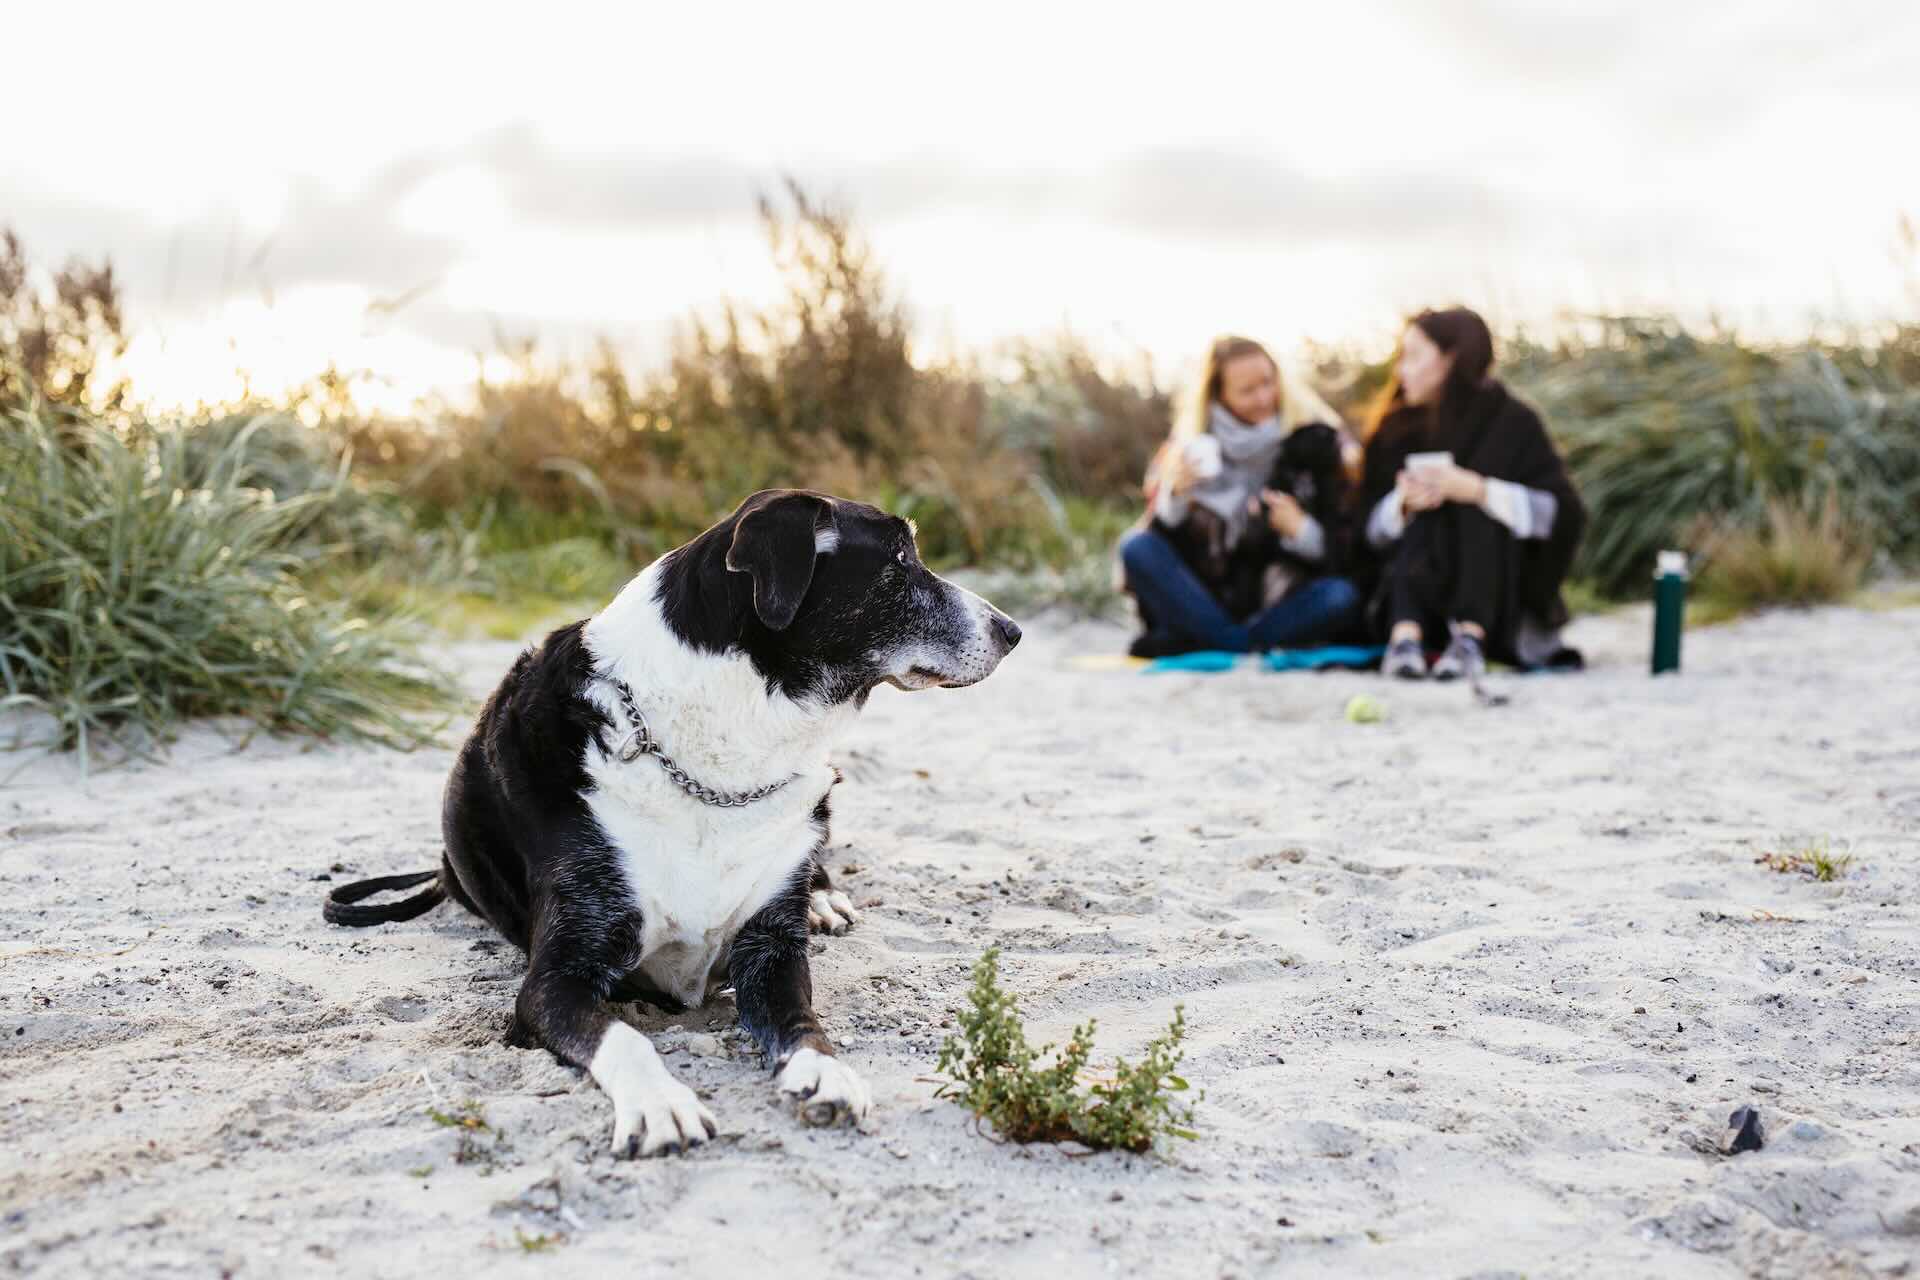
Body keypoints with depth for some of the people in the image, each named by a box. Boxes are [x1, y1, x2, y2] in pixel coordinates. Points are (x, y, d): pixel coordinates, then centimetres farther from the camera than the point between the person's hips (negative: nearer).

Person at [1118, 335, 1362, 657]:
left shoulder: (1311, 439, -5)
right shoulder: (1190, 441, -1)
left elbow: (1339, 544, -4)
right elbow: (1160, 536, -3)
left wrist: (1300, 529, -24)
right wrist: (1175, 495, -21)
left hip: (1282, 602, -1)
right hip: (1208, 599, 1)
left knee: (1343, 597, -31)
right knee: (1136, 549, -21)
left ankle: (1192, 643, -26)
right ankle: (1249, 645, -22)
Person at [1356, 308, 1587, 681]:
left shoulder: (1510, 422, -4)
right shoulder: (1397, 430, 5)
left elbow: (1564, 511, -14)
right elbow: (1370, 528, 4)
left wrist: (1477, 490, -25)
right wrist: (1403, 502, -18)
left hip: (1498, 591, -2)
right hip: (1412, 585, 2)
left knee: (1477, 512, -26)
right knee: (1422, 517, -23)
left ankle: (1471, 638, -43)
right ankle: (1407, 635, -45)